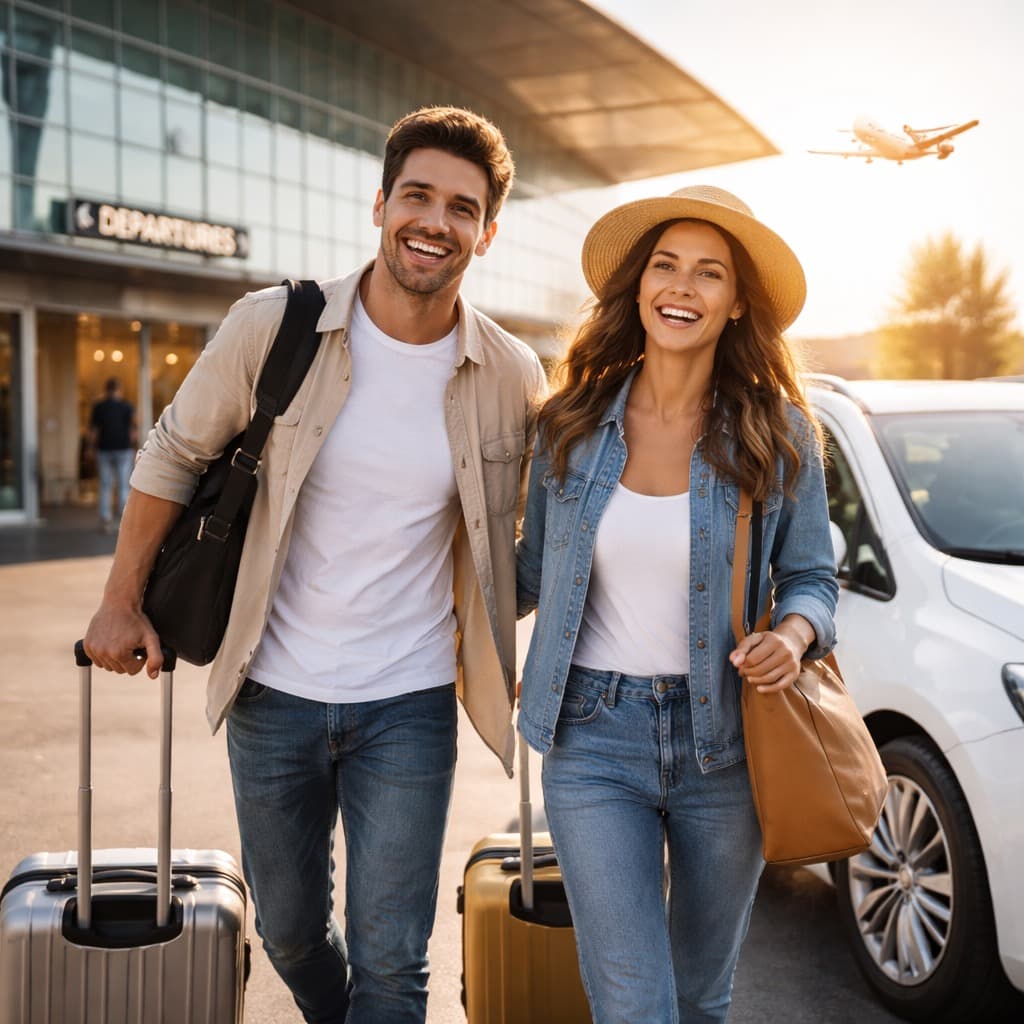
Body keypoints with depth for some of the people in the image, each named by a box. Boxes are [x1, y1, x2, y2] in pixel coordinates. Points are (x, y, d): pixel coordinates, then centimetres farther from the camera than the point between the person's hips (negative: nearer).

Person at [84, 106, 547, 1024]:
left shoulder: (513, 378, -7)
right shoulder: (272, 328, -11)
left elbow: (528, 527, 9)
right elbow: (175, 454, 3)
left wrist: (509, 658, 6)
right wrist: (122, 601, 3)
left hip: (409, 705, -1)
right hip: (275, 695, 1)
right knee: (291, 933, 19)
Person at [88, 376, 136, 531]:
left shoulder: (98, 407, 1)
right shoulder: (127, 406, -2)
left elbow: (93, 431, 0)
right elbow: (132, 430, -4)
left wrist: (93, 449, 9)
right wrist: (132, 447, 8)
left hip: (104, 450, 1)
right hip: (124, 449, -1)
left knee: (105, 487, 7)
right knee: (124, 486, 2)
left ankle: (105, 520, 5)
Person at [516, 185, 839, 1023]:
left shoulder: (778, 434, -3)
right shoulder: (573, 425, 0)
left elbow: (812, 577, 3)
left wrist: (793, 633, -16)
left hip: (726, 741, 1)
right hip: (594, 739, 0)